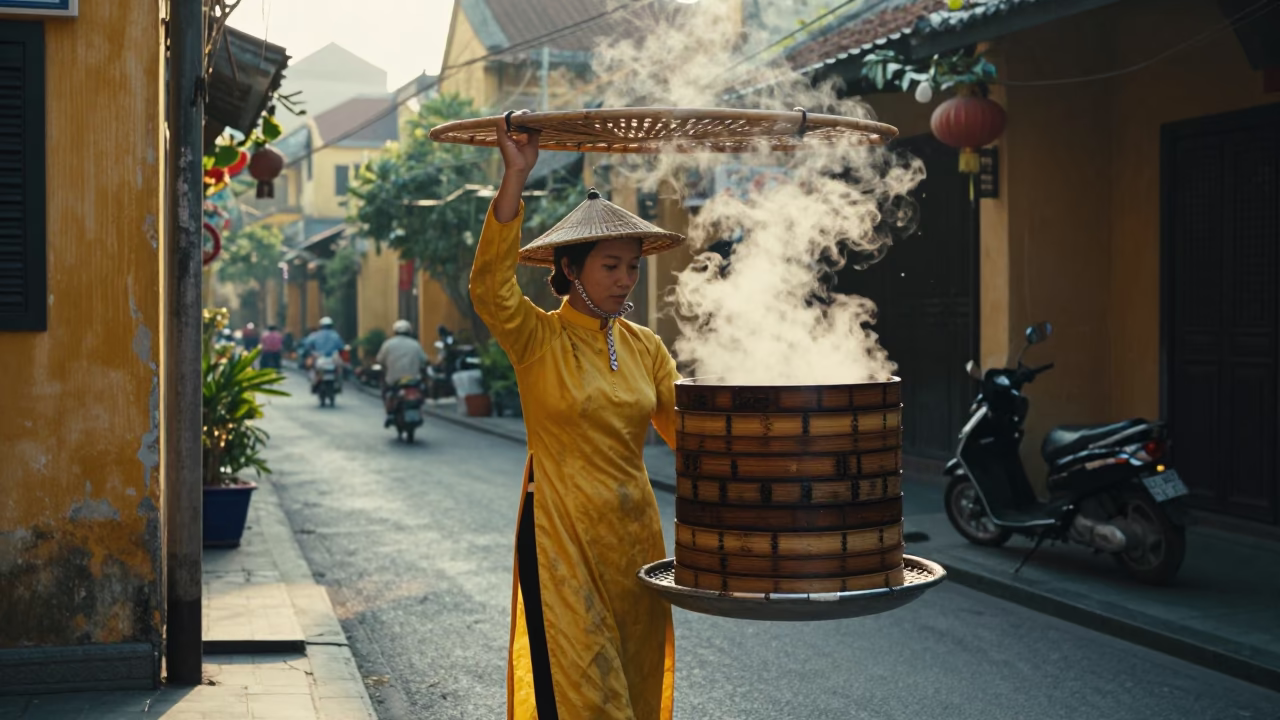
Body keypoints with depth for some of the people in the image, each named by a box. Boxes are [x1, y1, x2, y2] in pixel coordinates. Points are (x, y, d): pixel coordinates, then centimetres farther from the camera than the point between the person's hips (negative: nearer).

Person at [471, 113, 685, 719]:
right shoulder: (537, 339, -7)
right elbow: (489, 288, -25)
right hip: (562, 535, -5)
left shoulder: (644, 347, 8)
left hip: (634, 533, 6)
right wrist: (515, 180, -32)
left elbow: (686, 425, 7)